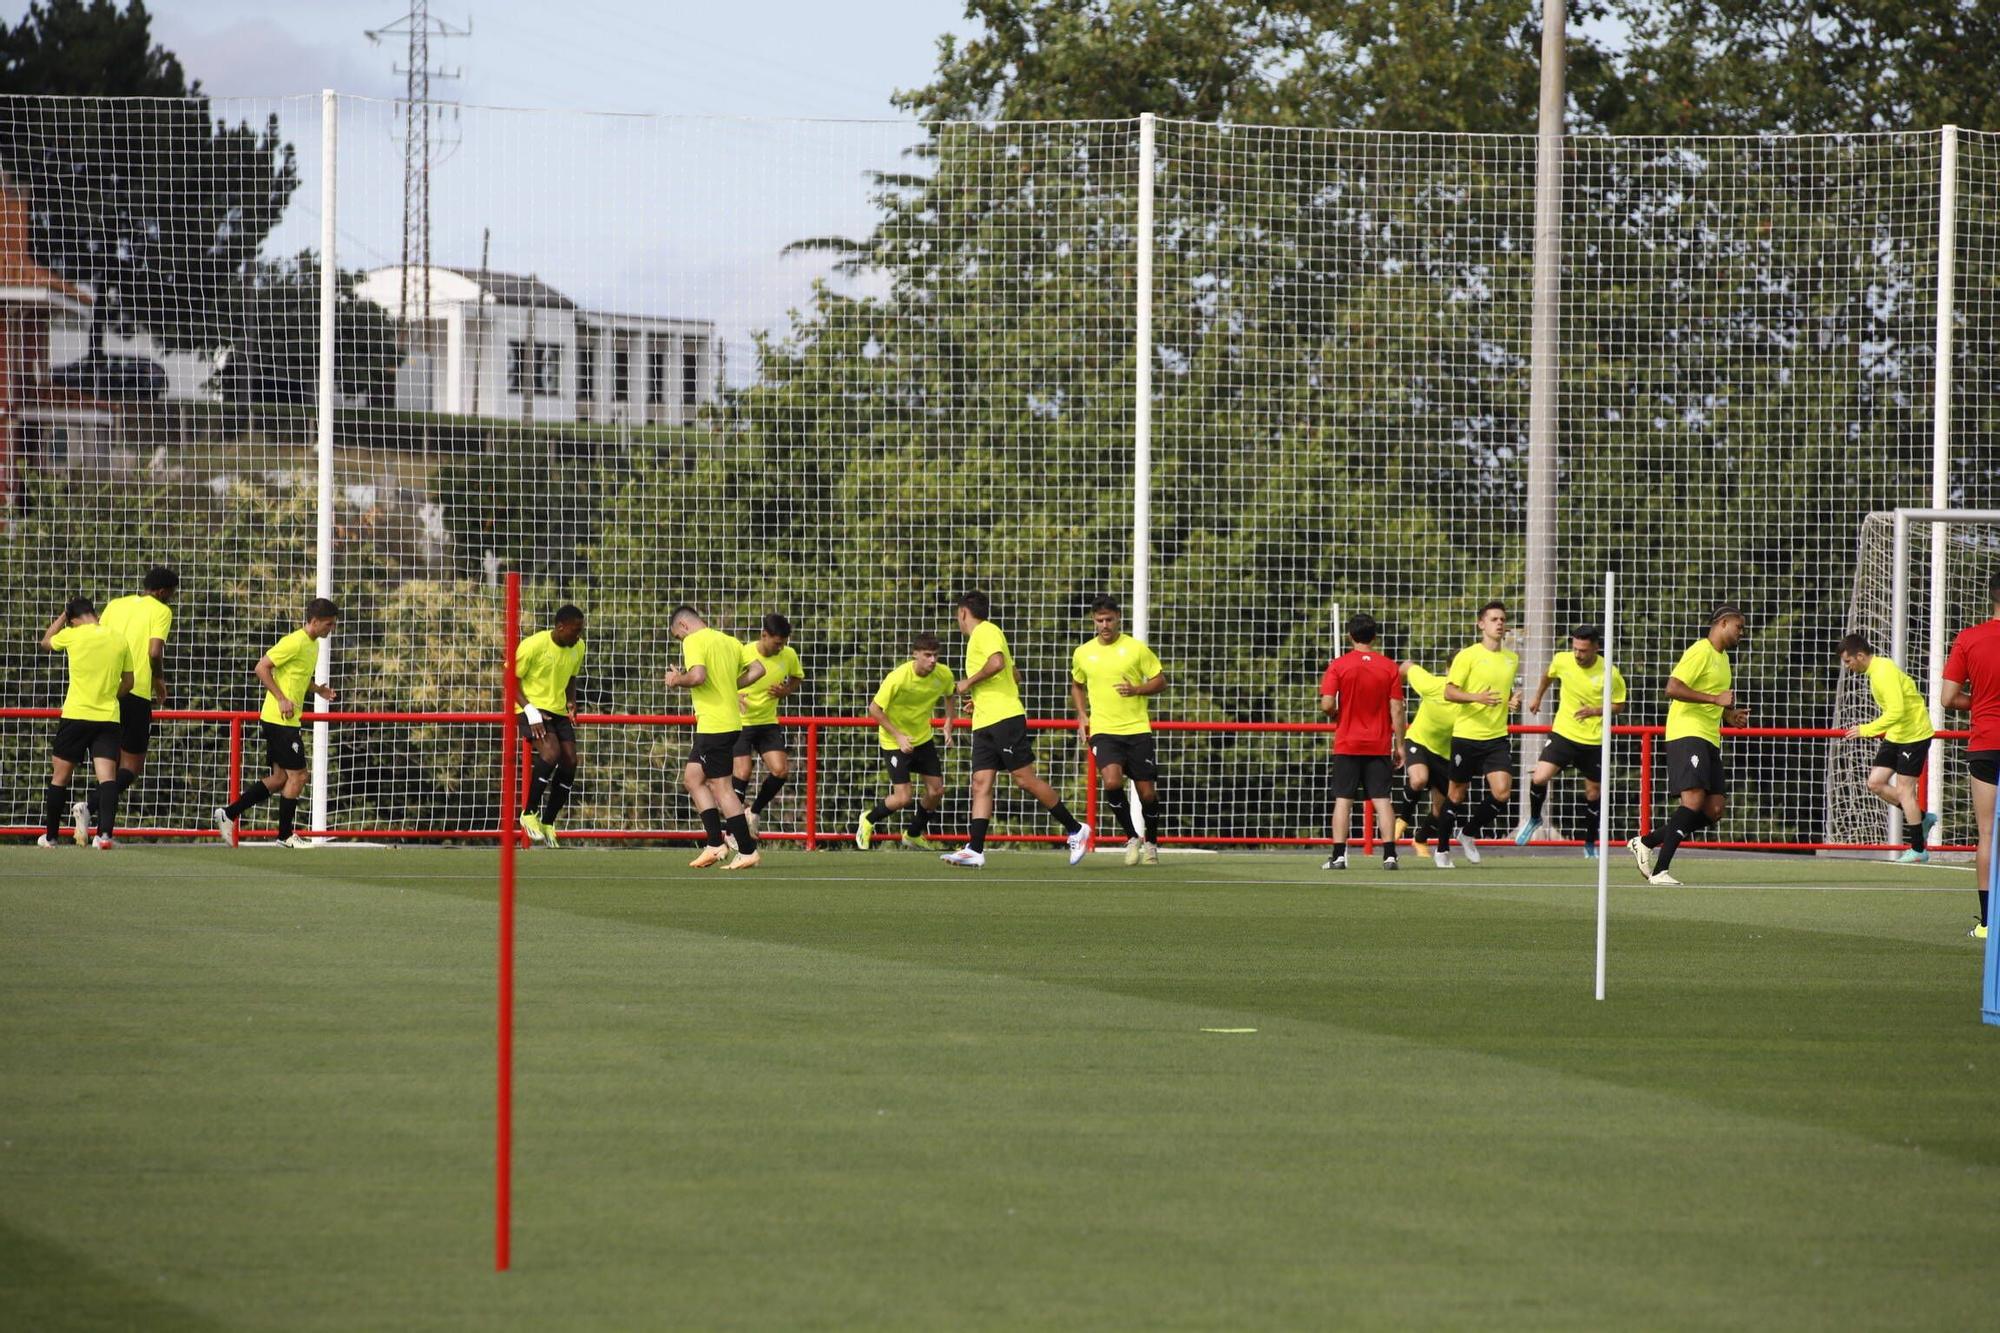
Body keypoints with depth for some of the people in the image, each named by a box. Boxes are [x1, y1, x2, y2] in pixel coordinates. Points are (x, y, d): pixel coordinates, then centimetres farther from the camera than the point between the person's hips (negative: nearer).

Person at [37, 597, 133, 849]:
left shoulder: (73, 635, -4)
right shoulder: (119, 640, 4)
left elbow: (46, 642, 17)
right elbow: (128, 682, 13)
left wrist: (62, 617, 28)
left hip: (75, 715, -2)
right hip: (108, 719, 2)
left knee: (60, 776, 12)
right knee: (107, 776, -7)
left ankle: (49, 835, 19)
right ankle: (105, 833, -24)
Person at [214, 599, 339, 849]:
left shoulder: (313, 645, 14)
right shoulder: (295, 642, -15)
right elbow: (262, 667, -18)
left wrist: (318, 690, 9)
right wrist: (281, 699, -22)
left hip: (288, 719, 10)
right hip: (280, 719, -10)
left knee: (280, 778, 10)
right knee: (297, 775, -5)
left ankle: (229, 813, 12)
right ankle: (286, 835, 4)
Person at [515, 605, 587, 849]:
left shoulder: (578, 648, 4)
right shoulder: (534, 645, -17)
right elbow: (512, 680, -10)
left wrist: (571, 703, 1)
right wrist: (529, 710, -20)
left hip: (558, 711, 7)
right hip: (533, 708, -7)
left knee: (570, 762, -4)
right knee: (550, 753, -27)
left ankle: (548, 823, 9)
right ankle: (529, 814, -13)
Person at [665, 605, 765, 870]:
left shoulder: (693, 641, -10)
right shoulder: (729, 641, 15)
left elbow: (698, 676, -25)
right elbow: (758, 669, 11)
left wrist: (677, 680, -6)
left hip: (713, 724, -9)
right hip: (731, 722, 9)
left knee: (721, 784, -4)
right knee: (692, 777, 17)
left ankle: (748, 852, -4)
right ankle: (714, 843, 12)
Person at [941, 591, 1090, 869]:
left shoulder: (985, 632, -6)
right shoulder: (979, 637, 25)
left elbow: (997, 663, -25)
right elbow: (1015, 677, 31)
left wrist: (968, 683, -13)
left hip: (1005, 718, -10)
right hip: (984, 723, 10)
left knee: (1025, 778, -8)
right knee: (981, 783, -1)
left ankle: (1075, 829, 0)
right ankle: (975, 849, -9)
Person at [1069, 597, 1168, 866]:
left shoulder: (1136, 648, -2)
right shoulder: (1082, 654, 6)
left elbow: (1160, 681, 5)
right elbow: (1077, 686, 24)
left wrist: (1137, 689, -14)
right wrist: (1082, 716, 10)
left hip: (1138, 730, -1)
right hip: (1103, 730, 1)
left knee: (1147, 792, 1)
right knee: (1112, 781, -23)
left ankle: (1151, 843, 26)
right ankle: (1132, 838, -5)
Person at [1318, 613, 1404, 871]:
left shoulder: (1338, 666, -5)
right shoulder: (1389, 667, 0)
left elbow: (1327, 705, -11)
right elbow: (1396, 709, -1)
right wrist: (1399, 745, 5)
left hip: (1347, 745, -1)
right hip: (1379, 745, 1)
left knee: (1343, 800, 2)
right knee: (1382, 799, 2)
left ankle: (1339, 855, -3)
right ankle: (1389, 854, -7)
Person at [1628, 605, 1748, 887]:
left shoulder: (1722, 657, 22)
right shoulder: (1700, 652, -9)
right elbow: (1673, 688, -20)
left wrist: (1729, 715, 16)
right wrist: (1716, 699, -21)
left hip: (1709, 740, 10)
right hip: (1687, 734, -10)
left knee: (1714, 811, 1)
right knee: (1694, 800, -22)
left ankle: (1646, 843, 13)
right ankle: (1660, 871, -22)